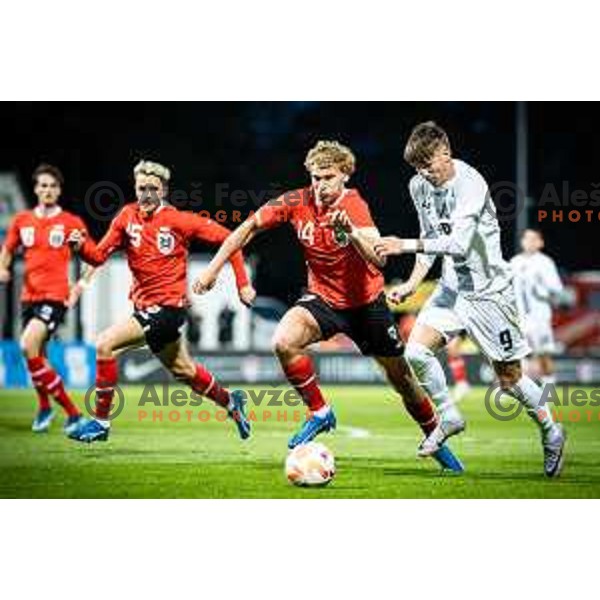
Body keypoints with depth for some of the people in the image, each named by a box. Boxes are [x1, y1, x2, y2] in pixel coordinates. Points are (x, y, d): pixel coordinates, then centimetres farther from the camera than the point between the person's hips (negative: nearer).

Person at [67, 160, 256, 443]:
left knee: (105, 345, -18)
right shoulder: (127, 216, 3)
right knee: (182, 370, 23)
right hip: (144, 307, 7)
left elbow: (225, 237, -6)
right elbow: (100, 255, 0)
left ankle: (101, 422, -9)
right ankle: (230, 402, 45)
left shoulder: (178, 220, -11)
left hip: (167, 307, -7)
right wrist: (82, 245, -23)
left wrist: (243, 284, -8)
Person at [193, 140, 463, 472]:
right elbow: (250, 227, -3)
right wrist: (213, 268, -6)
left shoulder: (354, 205, -23)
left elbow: (378, 260, -35)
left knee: (401, 377, 7)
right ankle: (319, 412, -6)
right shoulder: (297, 203, -14)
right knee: (284, 342, -27)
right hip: (322, 298, 2)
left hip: (366, 302, -2)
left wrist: (351, 231, -52)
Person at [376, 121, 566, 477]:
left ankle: (551, 432, 26)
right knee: (416, 351, -13)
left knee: (509, 377, 1)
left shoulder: (470, 184, -23)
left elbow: (458, 244, -32)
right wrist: (412, 283, 2)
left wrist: (405, 245, -34)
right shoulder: (419, 186, 1)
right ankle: (449, 417, 9)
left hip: (489, 289, -6)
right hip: (453, 285, 6)